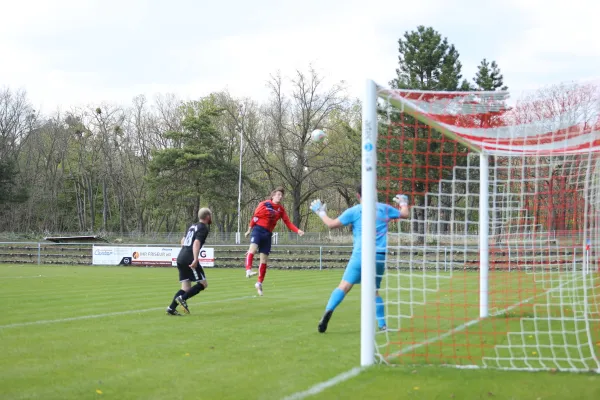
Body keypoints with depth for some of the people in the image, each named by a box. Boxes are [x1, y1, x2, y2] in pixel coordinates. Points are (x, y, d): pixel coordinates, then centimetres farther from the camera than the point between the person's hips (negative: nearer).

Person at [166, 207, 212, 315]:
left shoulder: (193, 226, 20)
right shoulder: (203, 228, -6)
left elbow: (183, 240, 31)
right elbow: (196, 243, -21)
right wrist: (195, 260, -29)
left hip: (181, 258, 9)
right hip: (189, 260, -9)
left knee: (186, 287, 9)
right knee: (203, 283, -2)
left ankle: (171, 308, -3)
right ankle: (182, 298, -14)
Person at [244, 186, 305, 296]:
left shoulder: (281, 209, 9)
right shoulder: (264, 204, -3)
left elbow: (288, 223, 7)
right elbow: (255, 217, 0)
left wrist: (298, 231, -6)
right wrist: (249, 229, 0)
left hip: (267, 234, 4)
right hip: (258, 229, -4)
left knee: (264, 259, 7)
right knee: (253, 248, -33)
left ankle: (259, 283, 19)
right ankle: (248, 270, -43)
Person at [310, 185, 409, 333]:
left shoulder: (354, 211, 3)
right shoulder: (384, 208, 12)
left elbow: (331, 224, 1)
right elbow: (404, 214, 25)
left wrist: (321, 212, 19)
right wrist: (404, 202, 47)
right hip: (380, 255, 3)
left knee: (344, 286, -9)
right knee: (374, 291, 17)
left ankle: (328, 310, -30)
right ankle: (382, 324, 12)